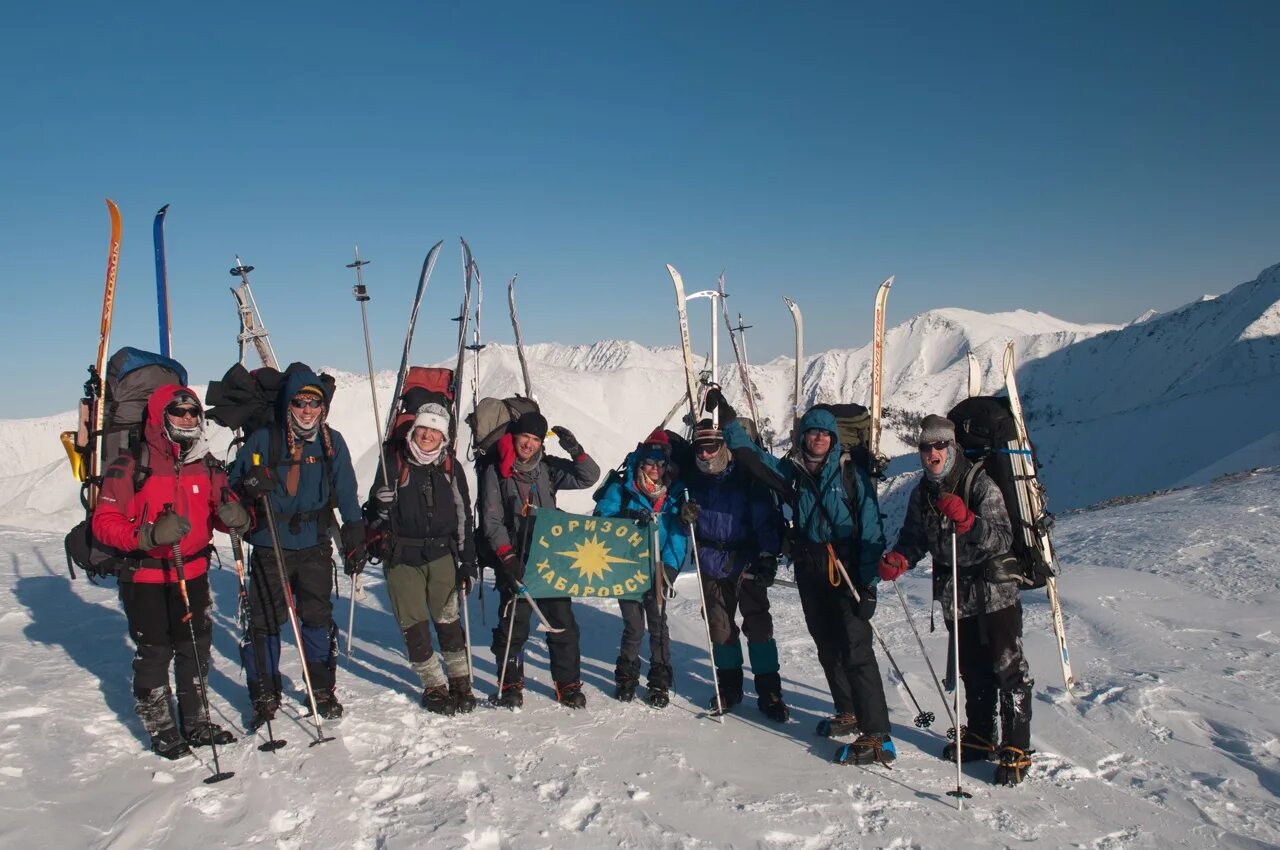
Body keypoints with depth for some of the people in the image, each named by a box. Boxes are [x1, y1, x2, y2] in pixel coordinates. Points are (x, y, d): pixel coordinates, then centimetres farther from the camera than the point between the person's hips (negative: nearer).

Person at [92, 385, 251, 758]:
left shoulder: (207, 465, 5)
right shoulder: (131, 467, -12)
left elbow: (223, 510, 9)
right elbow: (104, 522, -15)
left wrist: (234, 515, -16)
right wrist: (148, 535, -31)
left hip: (193, 574, 5)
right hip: (145, 578, -5)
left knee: (196, 649, 14)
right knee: (155, 653, 4)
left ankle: (196, 721, 29)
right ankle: (160, 729, 21)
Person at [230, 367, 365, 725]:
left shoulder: (332, 443, 1)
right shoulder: (262, 440, -5)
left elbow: (346, 494, 8)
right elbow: (233, 484, 0)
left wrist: (355, 539, 5)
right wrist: (249, 485, -24)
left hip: (315, 547, 1)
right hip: (269, 549, -1)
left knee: (318, 618, 7)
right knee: (265, 622, 4)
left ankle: (322, 689, 24)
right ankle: (265, 695, 20)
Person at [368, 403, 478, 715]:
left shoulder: (449, 467, 6)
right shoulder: (394, 461, 0)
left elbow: (464, 517, 8)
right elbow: (376, 504, 5)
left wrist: (468, 562, 4)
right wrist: (380, 501, -20)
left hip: (441, 554, 1)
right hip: (401, 557, -1)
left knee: (448, 621, 4)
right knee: (414, 626, 2)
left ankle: (461, 683, 17)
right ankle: (434, 687, 14)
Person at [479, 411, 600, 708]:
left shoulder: (548, 468, 7)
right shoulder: (495, 472, 0)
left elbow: (588, 477, 0)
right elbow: (491, 520, -4)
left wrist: (576, 451, -16)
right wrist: (507, 555, -15)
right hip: (513, 560, -2)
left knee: (562, 622, 3)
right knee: (514, 625, 1)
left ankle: (568, 684, 15)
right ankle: (510, 684, 17)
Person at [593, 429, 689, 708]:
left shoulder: (675, 492, -1)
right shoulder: (621, 488, -5)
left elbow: (679, 535, -4)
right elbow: (601, 518, -11)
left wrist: (669, 568, -15)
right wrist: (629, 516, -28)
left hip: (657, 571, 1)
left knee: (658, 625, 2)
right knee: (634, 627, 1)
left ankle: (660, 682, 16)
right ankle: (627, 678, 22)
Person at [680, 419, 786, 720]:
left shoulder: (746, 477, -9)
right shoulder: (693, 479, 3)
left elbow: (766, 518, -9)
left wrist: (768, 555, -17)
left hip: (747, 562, -4)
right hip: (712, 564, 4)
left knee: (758, 624, -3)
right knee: (719, 626, 9)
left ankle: (769, 691, 7)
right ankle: (729, 685, 25)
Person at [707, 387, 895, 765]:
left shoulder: (852, 475, -4)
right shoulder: (792, 472, 8)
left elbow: (871, 530, -7)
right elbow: (753, 453, 16)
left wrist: (869, 583, -13)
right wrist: (726, 418, 10)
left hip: (848, 572, -5)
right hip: (810, 573, 5)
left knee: (855, 648, -12)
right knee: (828, 647, 14)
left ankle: (877, 736, -11)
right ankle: (849, 713, 31)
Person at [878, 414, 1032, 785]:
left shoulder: (980, 484, -15)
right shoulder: (923, 492, 4)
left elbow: (1002, 540, -22)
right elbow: (915, 536, 8)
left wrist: (965, 519, -38)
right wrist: (899, 558, -12)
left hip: (994, 590, -6)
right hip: (954, 594, 6)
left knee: (1007, 668, -1)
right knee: (972, 670, 17)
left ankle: (1016, 749, 8)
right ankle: (979, 736, 31)